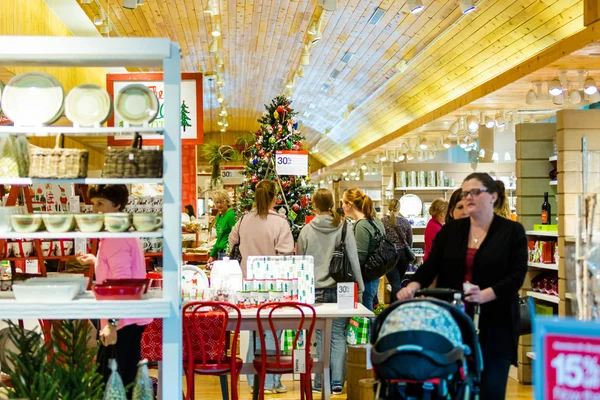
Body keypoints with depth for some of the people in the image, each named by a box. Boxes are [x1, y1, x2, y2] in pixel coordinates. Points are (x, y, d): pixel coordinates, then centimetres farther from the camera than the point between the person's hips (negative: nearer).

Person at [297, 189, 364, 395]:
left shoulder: (307, 230, 1)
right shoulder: (344, 228, -2)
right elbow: (353, 260, 1)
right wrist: (359, 288, 8)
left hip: (316, 290, 0)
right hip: (339, 289, 0)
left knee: (321, 337, 5)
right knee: (338, 336, 4)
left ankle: (321, 383, 11)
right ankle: (337, 382, 4)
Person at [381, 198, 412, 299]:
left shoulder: (383, 221, -6)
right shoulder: (405, 222, 2)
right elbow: (410, 241, 9)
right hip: (403, 255, 3)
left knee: (395, 284, -4)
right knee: (398, 282, 17)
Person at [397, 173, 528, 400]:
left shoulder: (512, 232, 0)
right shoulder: (450, 230, 11)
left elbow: (517, 276, -8)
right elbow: (430, 266, 3)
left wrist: (484, 295, -24)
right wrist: (413, 286, -17)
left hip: (494, 325, -3)